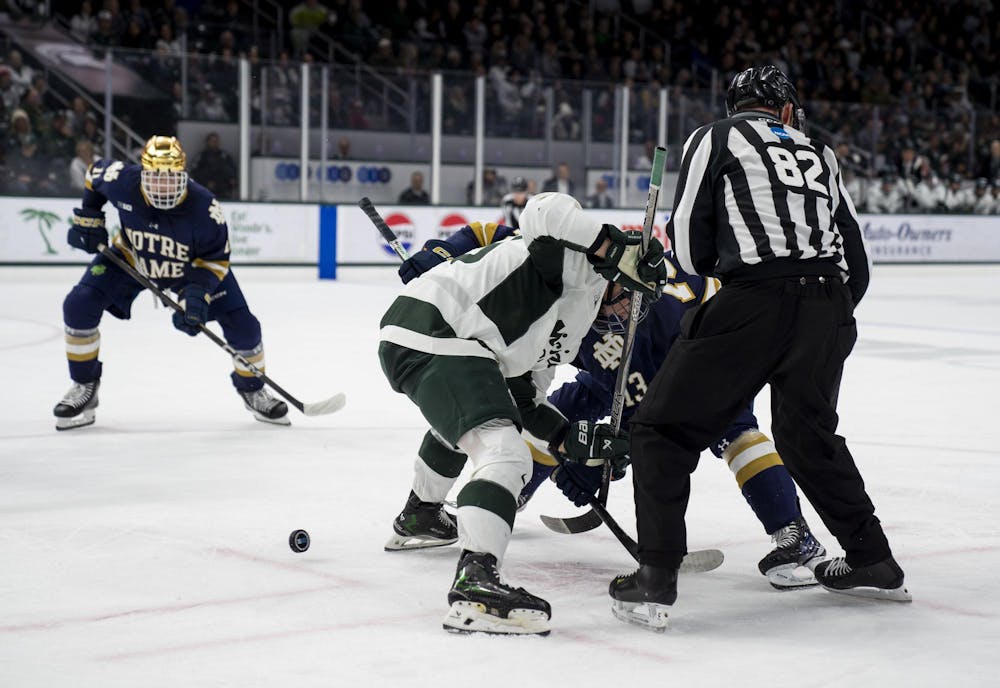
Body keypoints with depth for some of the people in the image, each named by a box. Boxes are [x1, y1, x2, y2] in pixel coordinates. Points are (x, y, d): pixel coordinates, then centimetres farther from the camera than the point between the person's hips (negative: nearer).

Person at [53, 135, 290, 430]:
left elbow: (216, 257, -20)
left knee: (242, 325, -9)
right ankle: (84, 386, 4)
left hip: (194, 266, -1)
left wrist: (198, 292, -33)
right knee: (79, 306, -16)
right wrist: (88, 216, -6)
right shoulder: (121, 180, -30)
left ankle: (252, 390, 21)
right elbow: (96, 172, -4)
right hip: (130, 258, 1)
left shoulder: (204, 207, -35)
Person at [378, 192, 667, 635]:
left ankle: (418, 516, 62)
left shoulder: (574, 317, 26)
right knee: (505, 457, -23)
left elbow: (524, 397, 24)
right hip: (432, 336, -11)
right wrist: (619, 250, -22)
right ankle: (475, 584, -39)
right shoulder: (580, 263, 0)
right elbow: (546, 211, -23)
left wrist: (568, 438, 11)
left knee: (459, 417, 42)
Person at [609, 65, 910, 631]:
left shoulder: (715, 138, 12)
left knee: (666, 429, 4)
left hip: (756, 303, -5)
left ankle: (656, 579, -5)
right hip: (828, 310, 5)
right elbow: (858, 262, 21)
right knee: (809, 435, 27)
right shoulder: (820, 154, 24)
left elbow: (691, 250, 6)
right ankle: (874, 563, 32)